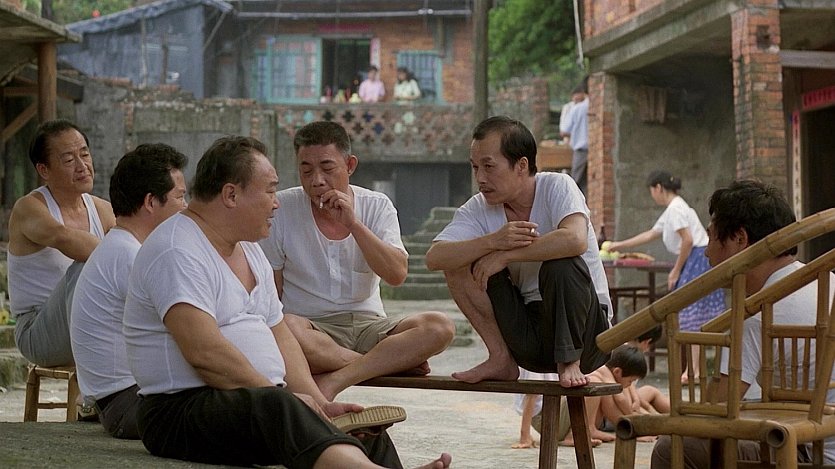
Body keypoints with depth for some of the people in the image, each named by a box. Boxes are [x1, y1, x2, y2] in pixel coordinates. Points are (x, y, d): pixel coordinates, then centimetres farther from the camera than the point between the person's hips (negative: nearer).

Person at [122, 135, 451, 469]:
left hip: (259, 399, 10)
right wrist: (279, 394, -16)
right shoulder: (176, 251, -12)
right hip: (184, 408, -10)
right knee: (277, 406, -39)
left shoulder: (249, 250, 20)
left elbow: (279, 335, 19)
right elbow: (204, 351, -23)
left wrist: (319, 404, 4)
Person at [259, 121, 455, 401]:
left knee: (439, 326, -25)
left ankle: (334, 380, -32)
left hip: (369, 325, 2)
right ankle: (396, 362, -22)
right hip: (312, 325, -2)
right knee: (287, 328, -38)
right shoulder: (281, 208, 0)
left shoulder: (376, 206, 6)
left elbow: (397, 275, -9)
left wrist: (352, 223, -16)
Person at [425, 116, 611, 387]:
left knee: (561, 263, -33)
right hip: (528, 339, 4)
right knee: (460, 262, -10)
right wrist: (493, 241, -32)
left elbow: (575, 240, -34)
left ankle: (570, 363, -13)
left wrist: (506, 255, -26)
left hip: (584, 329, -4)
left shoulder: (556, 186, -13)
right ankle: (501, 359, -5)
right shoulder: (478, 209, -2)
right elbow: (434, 258, -17)